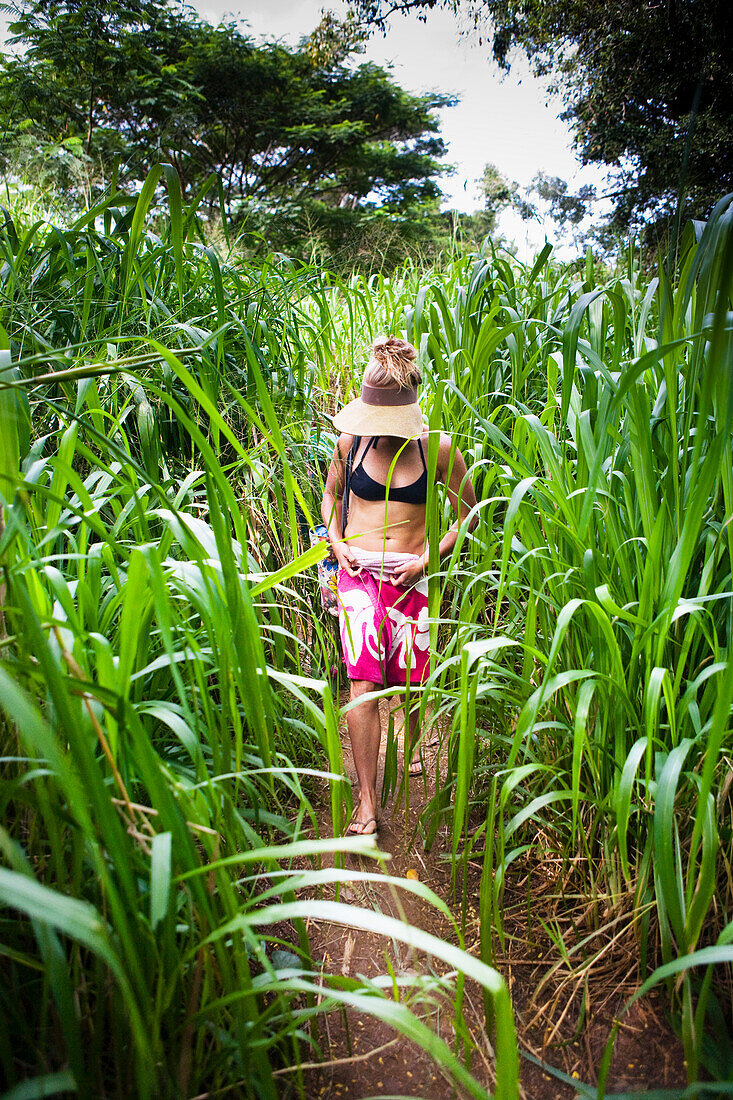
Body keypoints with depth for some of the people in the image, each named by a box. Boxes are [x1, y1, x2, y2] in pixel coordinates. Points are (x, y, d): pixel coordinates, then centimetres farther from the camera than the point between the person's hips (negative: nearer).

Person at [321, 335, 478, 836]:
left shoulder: (438, 449, -4)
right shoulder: (352, 441, 1)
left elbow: (468, 514, 6)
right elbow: (330, 494, 19)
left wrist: (429, 559, -6)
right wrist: (338, 543, 3)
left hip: (410, 576, 0)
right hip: (359, 571, 0)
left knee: (410, 682, 8)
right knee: (363, 685, -10)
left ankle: (411, 751, 41)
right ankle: (367, 802, -3)